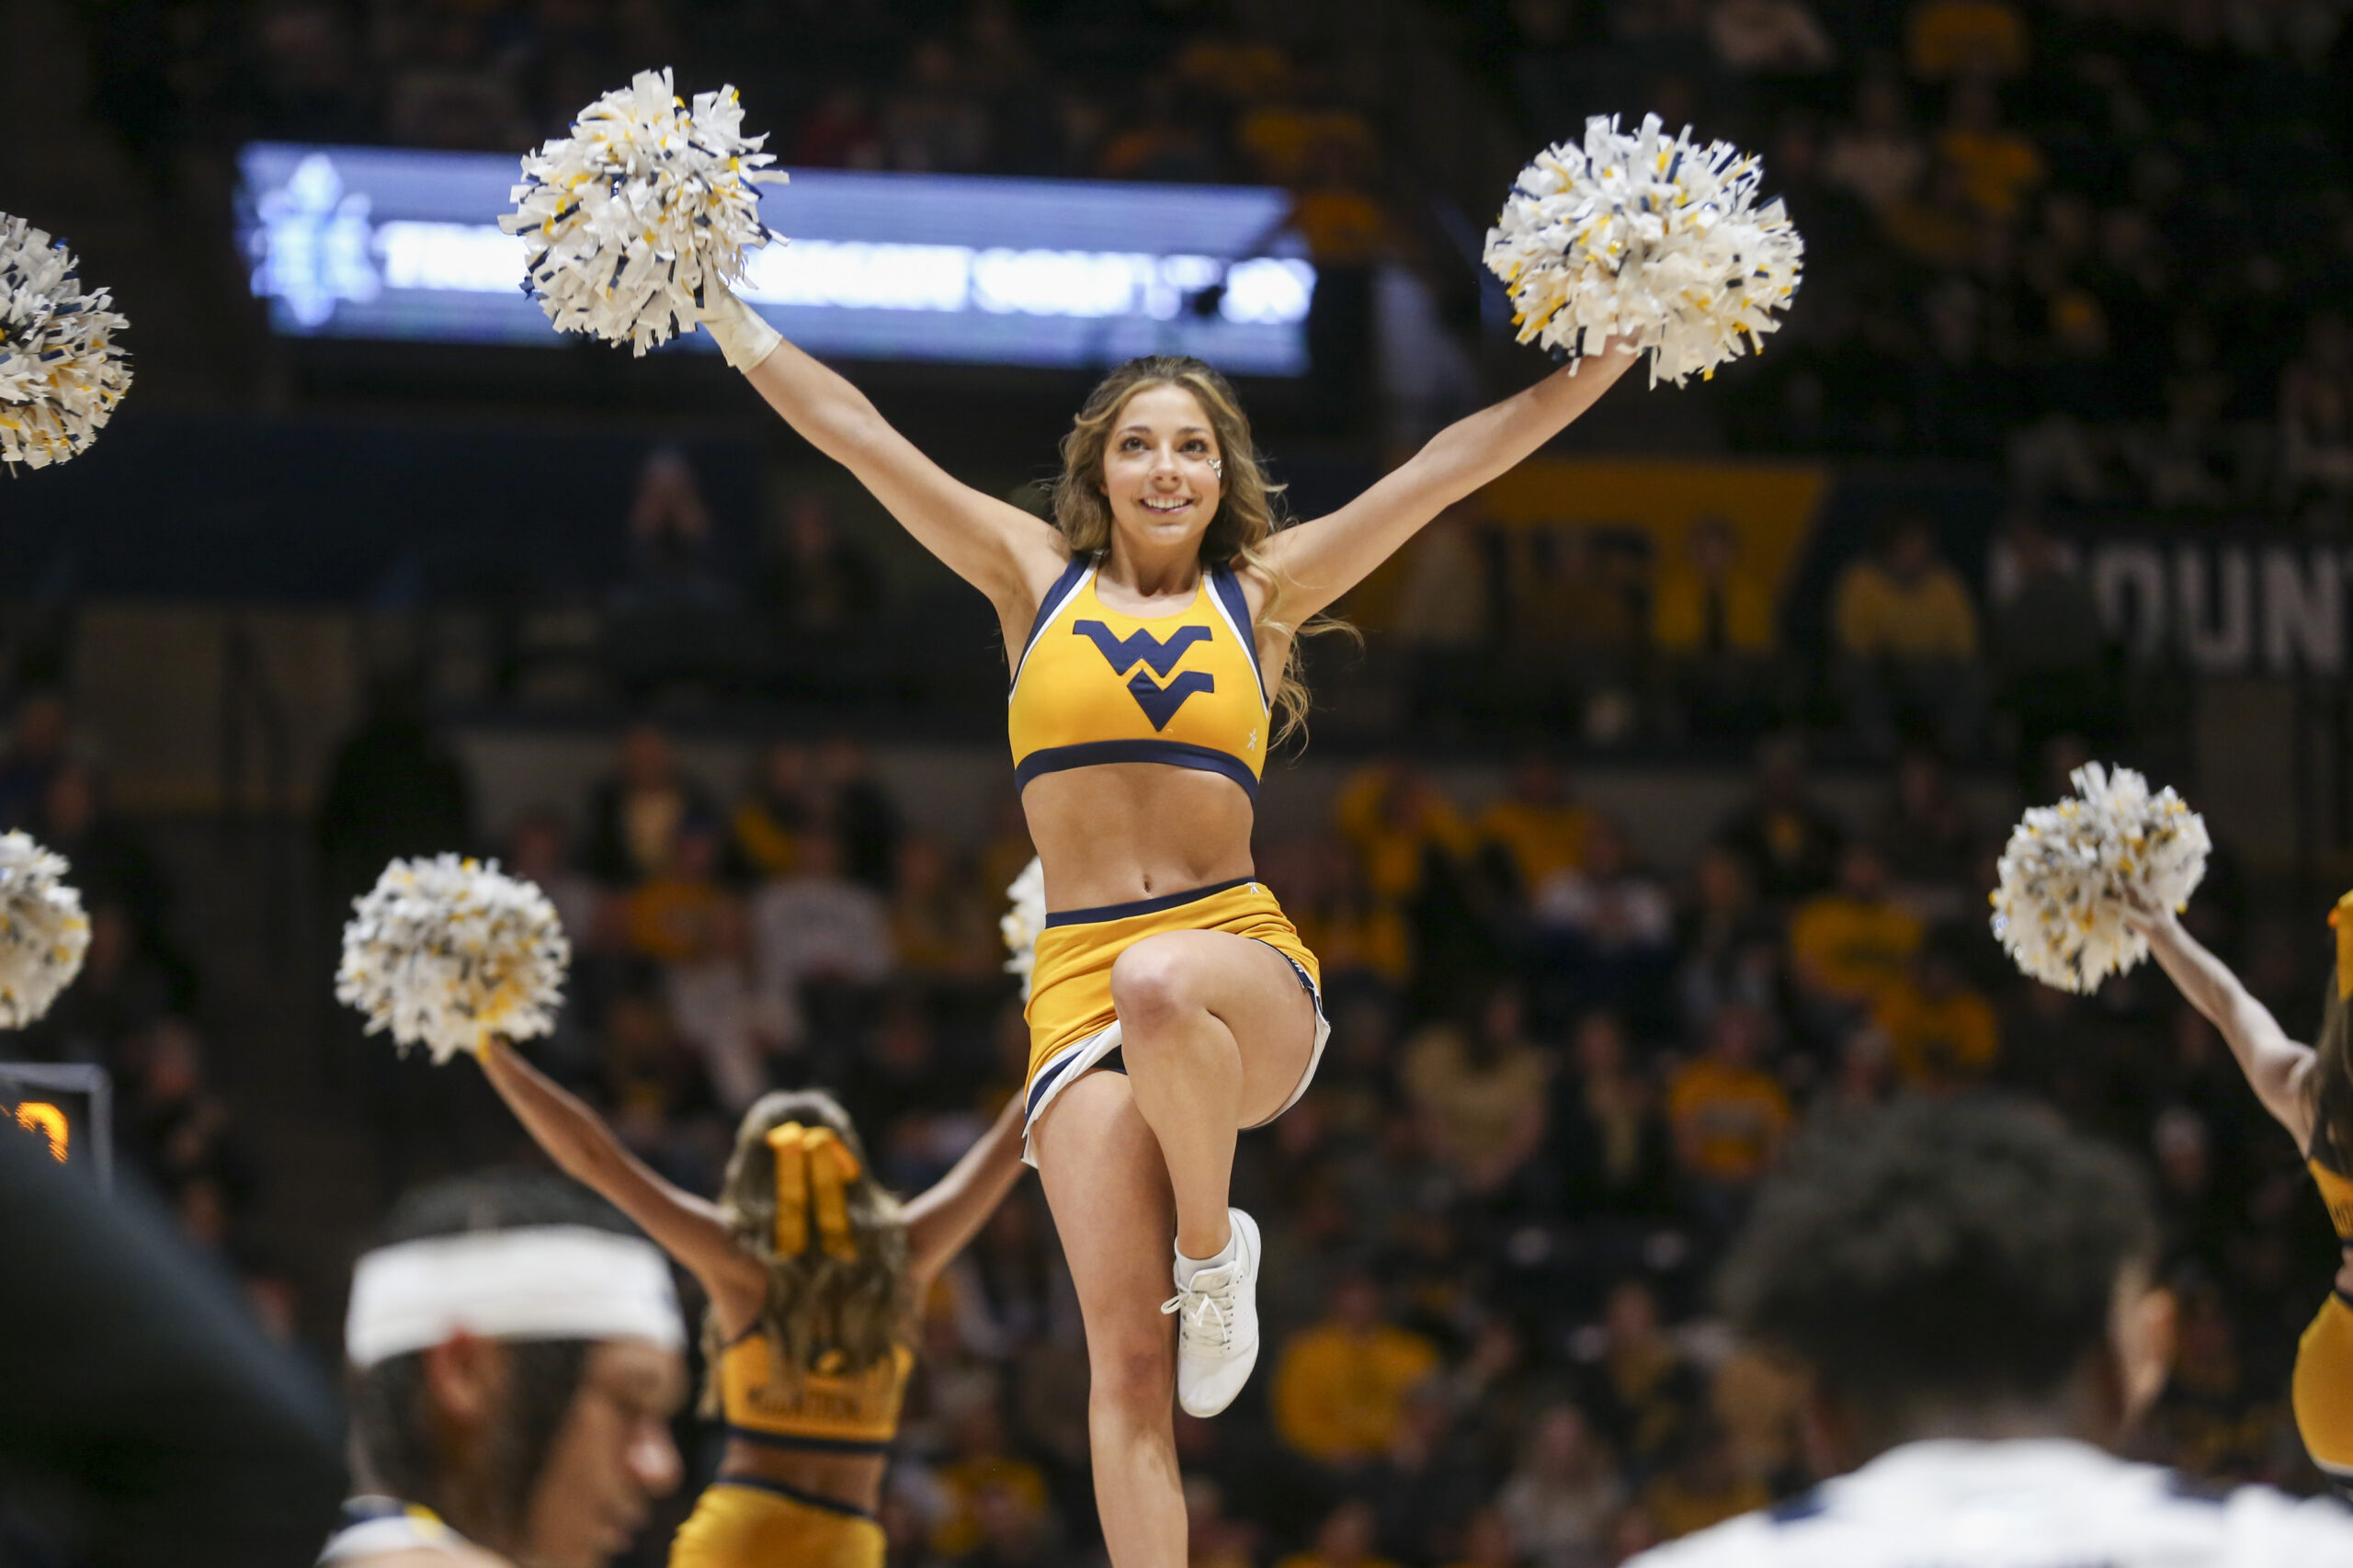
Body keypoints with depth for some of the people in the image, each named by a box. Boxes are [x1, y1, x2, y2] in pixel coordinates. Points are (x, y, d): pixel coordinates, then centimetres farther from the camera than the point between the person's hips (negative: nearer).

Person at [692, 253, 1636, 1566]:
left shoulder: (1261, 595, 11)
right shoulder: (1036, 579, 13)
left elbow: (1452, 462, 11)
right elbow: (852, 428, 14)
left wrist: (1619, 349, 8)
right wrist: (722, 312, 13)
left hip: (1244, 964, -1)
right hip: (1078, 985, 1)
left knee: (1159, 986, -39)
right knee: (1124, 1355, -10)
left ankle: (1216, 1244, -13)